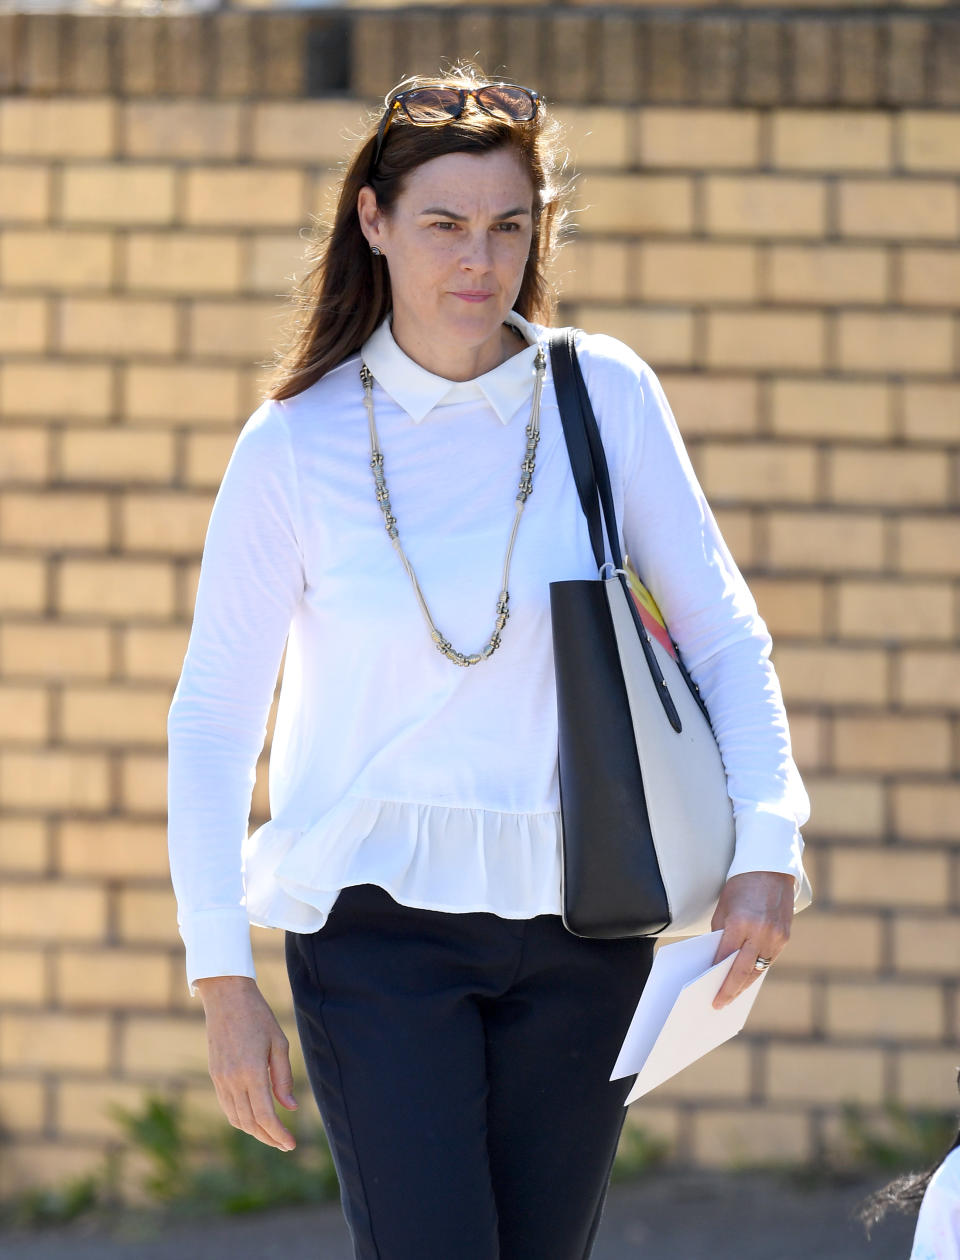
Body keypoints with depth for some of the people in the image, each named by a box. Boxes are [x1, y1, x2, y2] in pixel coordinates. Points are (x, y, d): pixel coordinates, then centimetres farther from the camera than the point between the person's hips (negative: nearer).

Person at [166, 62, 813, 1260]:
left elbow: (722, 633, 5)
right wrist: (222, 979, -4)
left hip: (580, 922, 2)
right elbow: (213, 715, 1)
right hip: (381, 921, -2)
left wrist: (767, 846, -10)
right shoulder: (298, 444, -4)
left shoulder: (605, 396, 0)